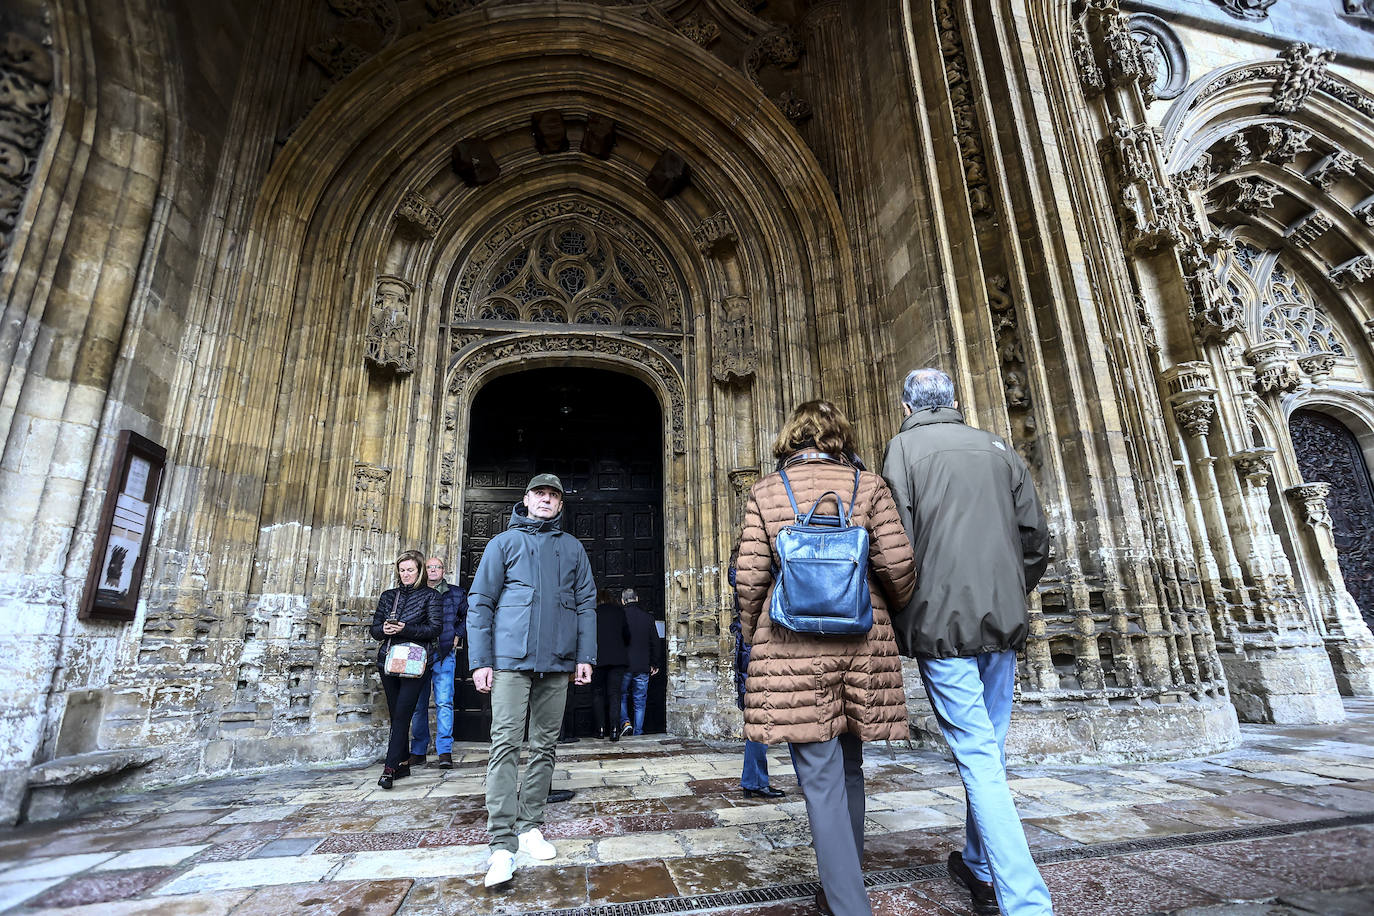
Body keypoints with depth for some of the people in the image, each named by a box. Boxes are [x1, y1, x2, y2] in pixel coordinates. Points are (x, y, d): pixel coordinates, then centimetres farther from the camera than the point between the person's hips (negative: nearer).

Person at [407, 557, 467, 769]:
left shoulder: (456, 593, 8)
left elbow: (468, 617, 15)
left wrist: (457, 636, 4)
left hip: (444, 654, -2)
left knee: (444, 702, -8)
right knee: (418, 704, 7)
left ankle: (445, 752, -4)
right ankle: (418, 752, 18)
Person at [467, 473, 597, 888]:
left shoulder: (572, 548, 11)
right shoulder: (504, 543, 5)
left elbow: (586, 603, 9)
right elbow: (480, 602, 2)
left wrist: (585, 656, 1)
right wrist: (480, 660, -5)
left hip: (557, 663, 3)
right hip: (511, 659, -3)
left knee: (545, 746, 10)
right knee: (505, 744, -6)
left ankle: (530, 828, 24)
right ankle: (502, 845, 0)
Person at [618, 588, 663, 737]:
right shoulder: (648, 617, 0)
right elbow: (656, 642, 5)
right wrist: (655, 664, 14)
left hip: (624, 666, -2)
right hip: (643, 667, 2)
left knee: (622, 697, 18)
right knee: (639, 702, 10)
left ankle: (625, 722, 0)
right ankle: (638, 733, 10)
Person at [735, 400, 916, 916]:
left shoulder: (765, 493, 0)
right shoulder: (868, 487, 2)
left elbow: (750, 579, -3)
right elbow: (897, 565, -3)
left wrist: (753, 638, 12)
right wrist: (895, 618, 17)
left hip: (792, 649, -2)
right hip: (862, 645, 3)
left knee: (821, 780, 6)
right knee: (849, 769, 20)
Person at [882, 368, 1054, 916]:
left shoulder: (905, 446, -3)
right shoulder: (999, 449, 10)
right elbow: (1037, 542, 10)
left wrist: (900, 620, 0)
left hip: (941, 622, -5)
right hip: (1002, 623, 6)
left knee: (977, 757, 0)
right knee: (990, 750, 18)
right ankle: (980, 868, 35)